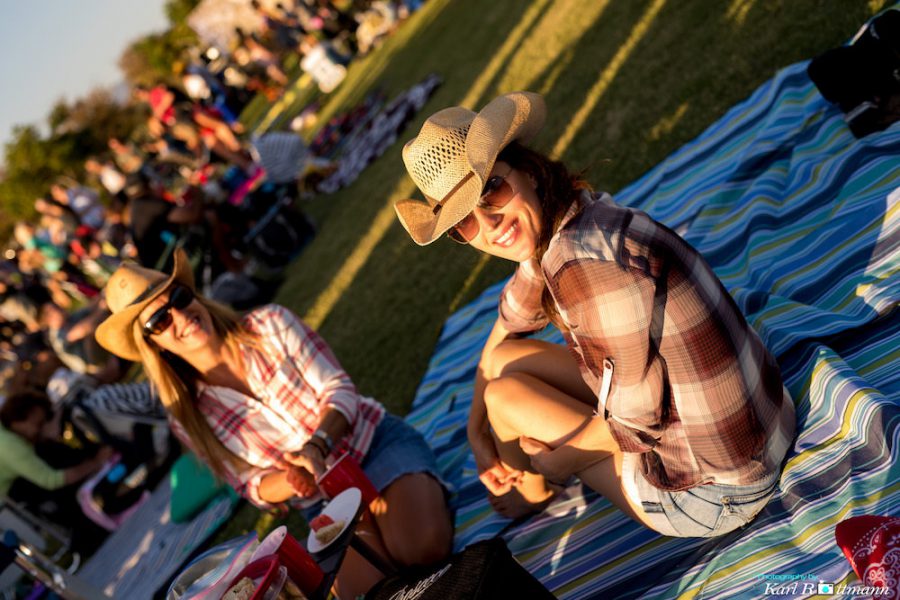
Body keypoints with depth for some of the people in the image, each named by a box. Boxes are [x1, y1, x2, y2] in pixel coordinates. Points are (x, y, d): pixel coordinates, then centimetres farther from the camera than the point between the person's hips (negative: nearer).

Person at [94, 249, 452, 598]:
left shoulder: (270, 325, -8)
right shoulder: (190, 420, -4)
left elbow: (340, 390, -10)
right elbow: (254, 486, 0)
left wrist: (317, 445, -30)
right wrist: (290, 481, -24)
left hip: (378, 440, -2)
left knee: (423, 548, -28)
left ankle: (429, 495, 4)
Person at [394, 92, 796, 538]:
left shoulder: (587, 263, -31)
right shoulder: (555, 232, -2)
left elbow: (637, 424, -22)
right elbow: (504, 332, 15)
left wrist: (551, 466, -4)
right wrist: (476, 432, 18)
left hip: (714, 496, -8)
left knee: (502, 395, -2)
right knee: (505, 358, 11)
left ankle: (534, 498, 31)